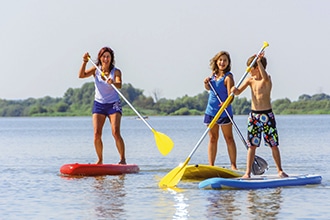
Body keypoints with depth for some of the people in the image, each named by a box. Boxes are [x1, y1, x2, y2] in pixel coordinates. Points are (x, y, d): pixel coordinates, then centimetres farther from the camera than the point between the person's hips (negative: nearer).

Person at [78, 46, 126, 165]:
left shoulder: (116, 72, -8)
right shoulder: (96, 70, 1)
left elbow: (119, 85, -26)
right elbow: (81, 75, -12)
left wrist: (113, 83, -48)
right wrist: (85, 62, -23)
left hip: (114, 105, -3)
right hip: (98, 105, 3)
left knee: (116, 133, -16)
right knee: (97, 134, -7)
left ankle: (123, 159, -7)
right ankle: (100, 160, 7)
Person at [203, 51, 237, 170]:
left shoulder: (228, 77, -13)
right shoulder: (214, 74, 8)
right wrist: (206, 83, 0)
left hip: (224, 112, -6)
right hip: (210, 111, 6)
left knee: (229, 138, 0)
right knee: (212, 138, 8)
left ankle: (233, 165, 2)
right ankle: (211, 166, 10)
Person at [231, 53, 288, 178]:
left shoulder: (267, 79, -10)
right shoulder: (250, 80, 6)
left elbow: (265, 78, -35)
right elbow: (238, 92, 5)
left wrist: (259, 61, -37)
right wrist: (234, 90, -18)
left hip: (267, 115, -4)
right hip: (253, 115, 4)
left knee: (274, 144, 3)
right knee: (252, 145, 2)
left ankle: (280, 170, 14)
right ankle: (248, 172, 2)